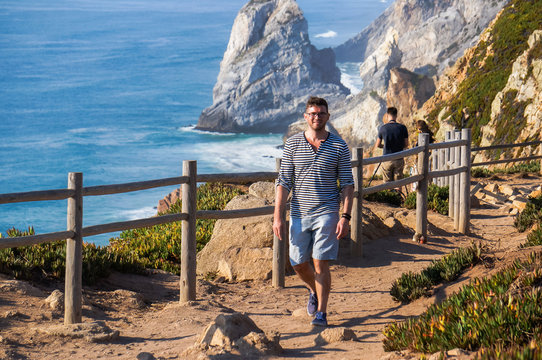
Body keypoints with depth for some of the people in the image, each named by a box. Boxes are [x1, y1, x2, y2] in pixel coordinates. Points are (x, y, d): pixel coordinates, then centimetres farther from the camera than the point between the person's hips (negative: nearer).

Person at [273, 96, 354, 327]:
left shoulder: (339, 146, 1)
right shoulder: (292, 144, 3)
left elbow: (347, 184, 2)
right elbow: (284, 182, 4)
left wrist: (345, 217, -7)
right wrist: (278, 216, -3)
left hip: (326, 213, -2)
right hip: (299, 214, 2)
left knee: (321, 263, -7)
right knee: (298, 263, 7)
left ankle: (321, 312, 3)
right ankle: (314, 291, 37)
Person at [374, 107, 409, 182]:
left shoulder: (382, 128, -5)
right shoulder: (402, 128, -5)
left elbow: (378, 145, 6)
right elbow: (406, 145, 2)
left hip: (387, 160, 0)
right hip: (399, 160, 0)